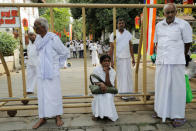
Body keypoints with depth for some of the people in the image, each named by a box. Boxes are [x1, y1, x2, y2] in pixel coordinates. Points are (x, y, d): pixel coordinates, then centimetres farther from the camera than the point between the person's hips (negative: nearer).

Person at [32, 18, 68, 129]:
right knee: (42, 95, 9)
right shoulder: (38, 39, 7)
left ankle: (58, 117, 16)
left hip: (52, 71, -6)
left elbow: (64, 52, -3)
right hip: (41, 72, 6)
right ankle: (43, 118, 21)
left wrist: (59, 64, 3)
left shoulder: (53, 38, -12)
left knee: (54, 94, 2)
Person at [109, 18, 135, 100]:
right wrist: (111, 60, -9)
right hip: (118, 58, -4)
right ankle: (123, 93, 9)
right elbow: (111, 48, -3)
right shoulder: (113, 34, -1)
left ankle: (129, 92, 19)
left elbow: (130, 46, 12)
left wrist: (133, 58, 9)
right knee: (121, 76, 0)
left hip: (127, 58, 4)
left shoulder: (128, 33, 10)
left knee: (129, 75, 7)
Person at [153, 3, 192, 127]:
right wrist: (159, 56, 11)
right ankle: (161, 111, 27)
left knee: (177, 88, 0)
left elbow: (188, 43, 2)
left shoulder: (183, 24, -2)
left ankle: (179, 116, 12)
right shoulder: (159, 25, 12)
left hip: (176, 62, -4)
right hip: (161, 61, 5)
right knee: (161, 86, 11)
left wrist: (181, 57, 7)